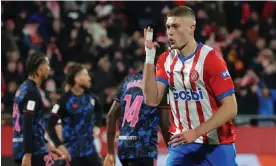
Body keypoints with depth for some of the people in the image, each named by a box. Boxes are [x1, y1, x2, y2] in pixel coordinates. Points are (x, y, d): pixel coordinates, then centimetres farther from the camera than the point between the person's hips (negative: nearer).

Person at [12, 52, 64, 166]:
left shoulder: (24, 89, 17)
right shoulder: (32, 92, -13)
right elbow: (27, 126, -20)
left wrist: (47, 145, 27)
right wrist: (27, 154, -24)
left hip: (20, 149, 9)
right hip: (33, 151, -9)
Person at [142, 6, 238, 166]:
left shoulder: (210, 59, -14)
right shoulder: (166, 60, 3)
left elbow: (230, 108, -16)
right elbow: (152, 100, -7)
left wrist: (195, 133, -21)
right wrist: (149, 58, -12)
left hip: (216, 146, -4)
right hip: (181, 143, 4)